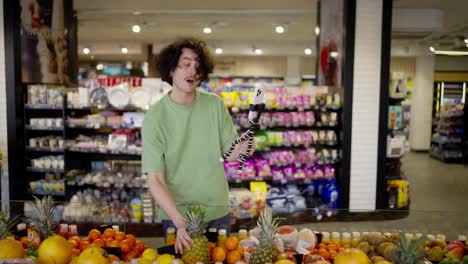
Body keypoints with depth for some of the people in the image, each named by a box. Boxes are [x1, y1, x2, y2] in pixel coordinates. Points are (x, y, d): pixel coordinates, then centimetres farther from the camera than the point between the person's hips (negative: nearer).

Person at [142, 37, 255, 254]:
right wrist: (179, 222, -28)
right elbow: (155, 180, -16)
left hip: (217, 211, 3)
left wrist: (242, 148, -23)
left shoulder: (215, 105, -5)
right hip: (176, 214, -2)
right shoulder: (155, 117, -14)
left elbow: (229, 153, 0)